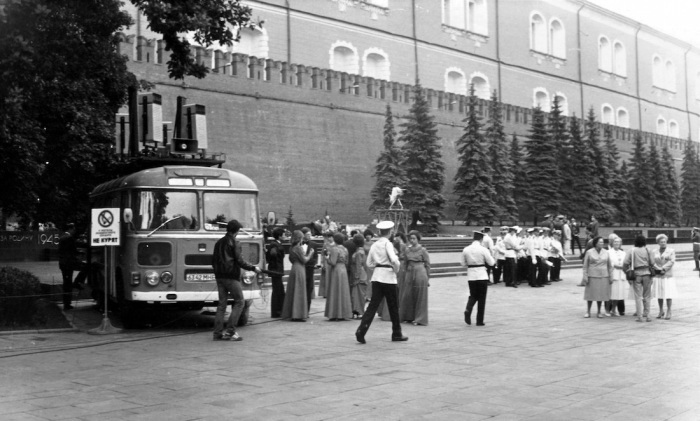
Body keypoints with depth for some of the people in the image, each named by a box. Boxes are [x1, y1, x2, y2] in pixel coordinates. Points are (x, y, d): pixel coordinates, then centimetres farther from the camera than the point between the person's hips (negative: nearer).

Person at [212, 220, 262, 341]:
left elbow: (213, 260, 17)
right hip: (231, 277, -7)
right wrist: (253, 268, -2)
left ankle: (218, 332, 7)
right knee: (239, 301, 1)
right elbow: (240, 261, -13)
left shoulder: (219, 243, 14)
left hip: (219, 276, 7)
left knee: (222, 303, 10)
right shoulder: (234, 243, -9)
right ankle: (230, 331, -6)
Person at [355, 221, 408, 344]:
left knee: (373, 304, 2)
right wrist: (396, 269, -5)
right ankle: (397, 334, 18)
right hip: (388, 277, -5)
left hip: (376, 276, 5)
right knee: (393, 306, 8)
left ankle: (361, 330, -12)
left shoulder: (374, 245, 9)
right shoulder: (387, 244, -10)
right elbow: (394, 260, -22)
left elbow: (369, 263, 12)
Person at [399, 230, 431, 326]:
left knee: (420, 297, -1)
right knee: (407, 296, 6)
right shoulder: (407, 250, 10)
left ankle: (419, 319, 5)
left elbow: (427, 264, -1)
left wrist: (428, 277, -2)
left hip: (420, 274, -5)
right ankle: (408, 317, 19)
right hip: (409, 274, 5)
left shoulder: (423, 250, -3)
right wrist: (405, 274, 14)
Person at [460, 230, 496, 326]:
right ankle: (479, 321, 9)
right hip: (482, 276, -3)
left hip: (471, 276, 3)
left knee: (473, 295, 17)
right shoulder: (483, 250, -11)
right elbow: (491, 263, -4)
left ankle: (468, 310, -12)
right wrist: (491, 256, 15)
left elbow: (463, 263, 7)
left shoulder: (466, 249, -1)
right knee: (481, 298, 7)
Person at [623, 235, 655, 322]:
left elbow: (625, 264, -6)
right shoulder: (647, 250, 4)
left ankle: (640, 316, -1)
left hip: (636, 275, 0)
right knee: (647, 296, 10)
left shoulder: (631, 251, 2)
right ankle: (646, 315, 9)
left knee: (638, 296, 3)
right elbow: (652, 263, -1)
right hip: (647, 274, 0)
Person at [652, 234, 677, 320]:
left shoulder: (671, 251, 4)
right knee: (659, 294, 5)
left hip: (668, 275, -2)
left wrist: (663, 268, -15)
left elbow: (671, 261, -6)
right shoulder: (654, 252, 9)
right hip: (657, 275, 2)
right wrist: (659, 270, -13)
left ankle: (668, 312, 2)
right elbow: (652, 262, 0)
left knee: (668, 294, -4)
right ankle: (661, 311, 16)